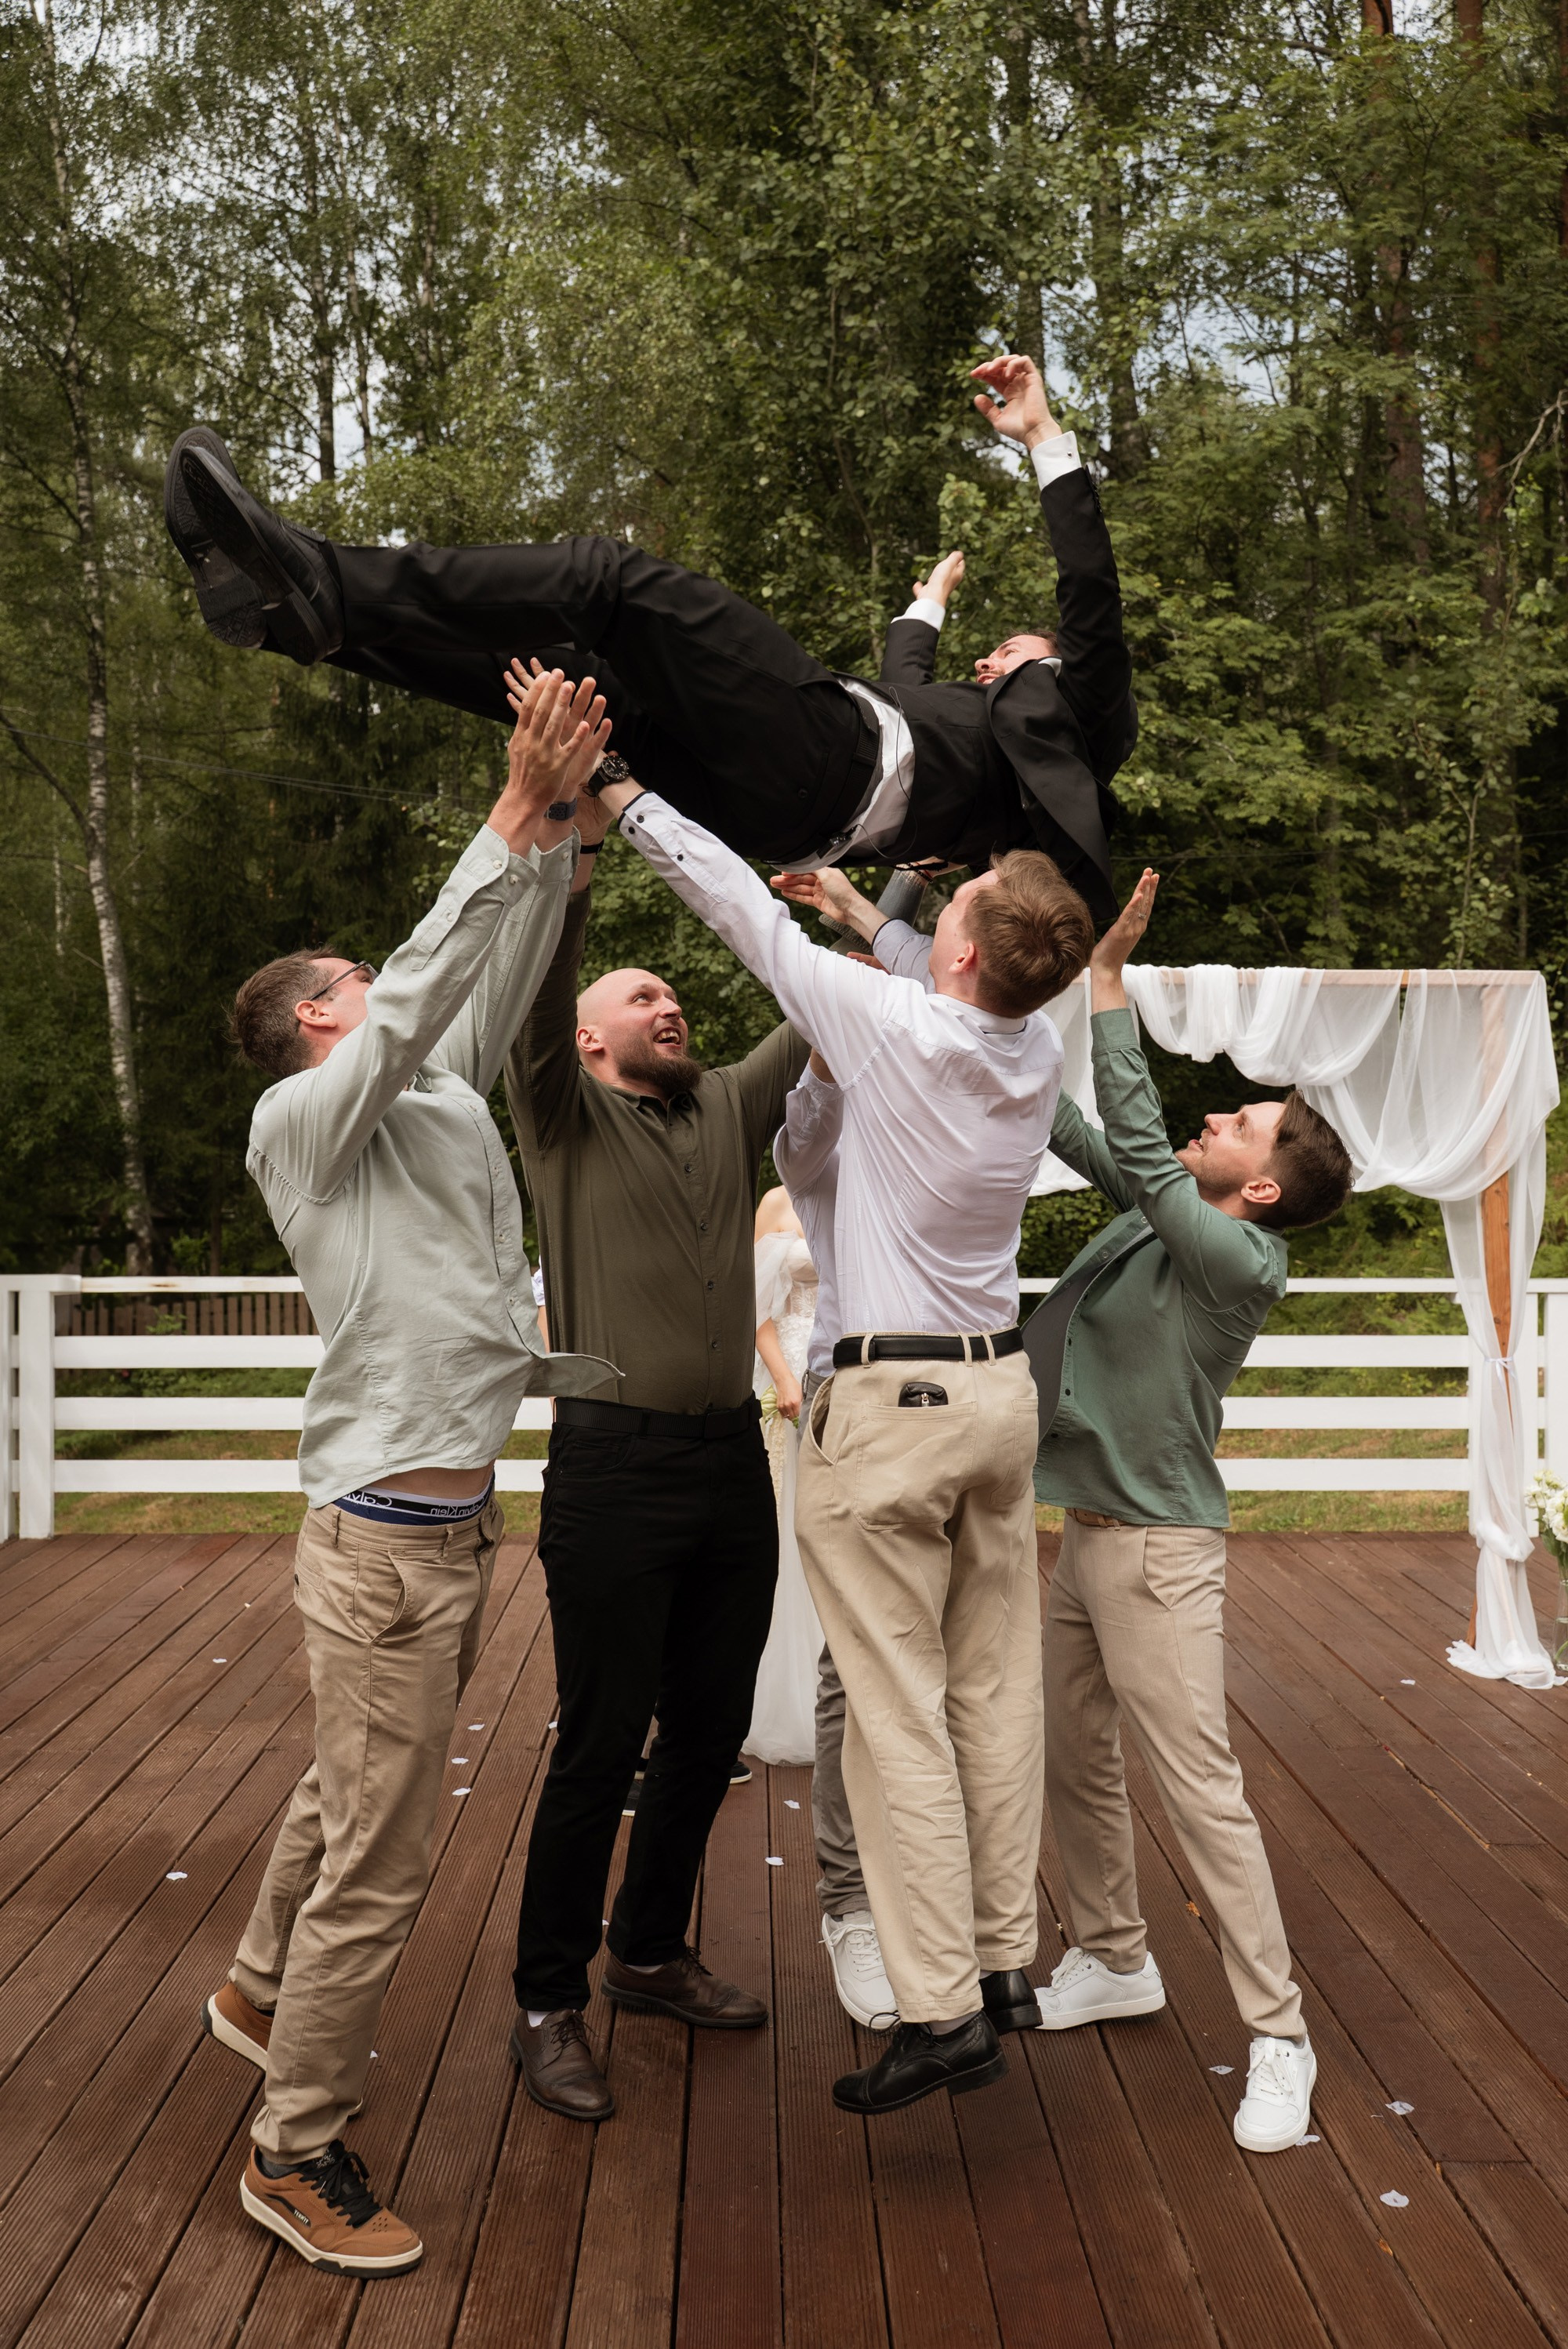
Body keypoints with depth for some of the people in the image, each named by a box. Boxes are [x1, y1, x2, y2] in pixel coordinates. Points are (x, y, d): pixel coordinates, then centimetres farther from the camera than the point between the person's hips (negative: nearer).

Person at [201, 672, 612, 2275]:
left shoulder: (439, 1096, 14)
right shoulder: (301, 1119, -9)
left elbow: (497, 977, 10)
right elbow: (425, 981, -21)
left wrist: (564, 820, 0)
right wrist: (519, 810, -21)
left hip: (454, 1515, 8)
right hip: (386, 1531, -8)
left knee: (348, 1796, 24)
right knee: (379, 1861, -1)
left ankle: (260, 1994, 46)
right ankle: (294, 2153, 14)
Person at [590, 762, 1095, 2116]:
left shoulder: (893, 1025, -16)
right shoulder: (1041, 1055, 0)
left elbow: (749, 914, -6)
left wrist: (630, 800, 5)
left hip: (888, 1406, -7)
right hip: (1000, 1391, 7)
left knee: (899, 1715, -1)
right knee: (996, 1691, 14)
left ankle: (942, 2010, 5)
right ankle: (1006, 1964, 25)